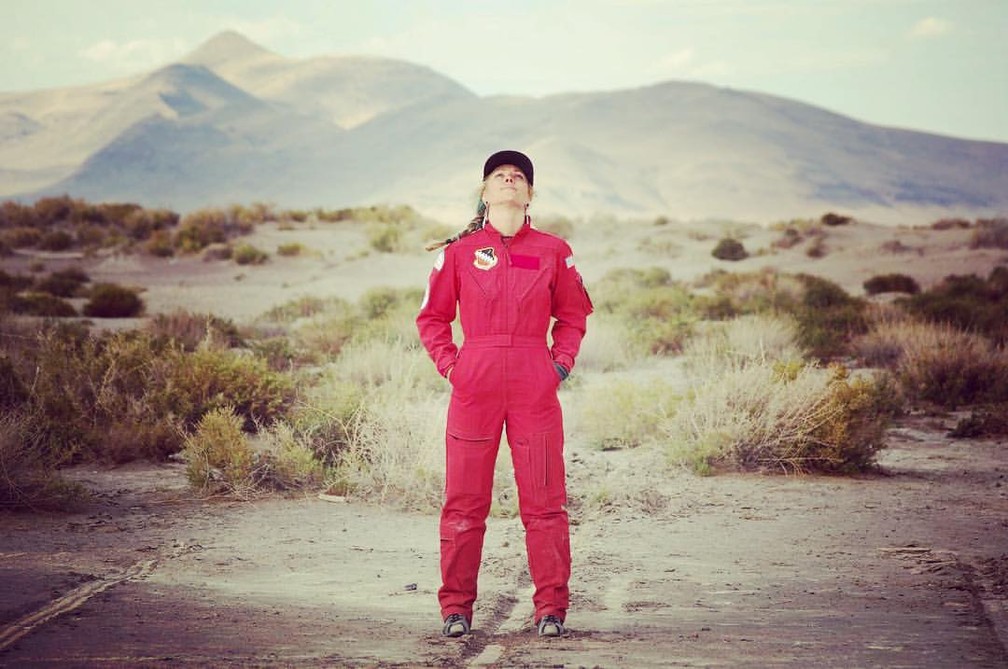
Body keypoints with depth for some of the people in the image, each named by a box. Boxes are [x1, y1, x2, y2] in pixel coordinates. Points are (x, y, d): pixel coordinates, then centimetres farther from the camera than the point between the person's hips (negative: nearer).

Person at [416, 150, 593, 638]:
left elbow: (573, 314, 19)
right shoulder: (460, 251, 7)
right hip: (474, 387, 0)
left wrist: (561, 363, 6)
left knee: (544, 500, 0)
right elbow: (432, 316, 15)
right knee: (464, 501, 2)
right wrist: (449, 364, 3)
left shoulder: (552, 251, 9)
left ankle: (551, 607, 8)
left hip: (535, 387, 0)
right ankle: (456, 607, 10)